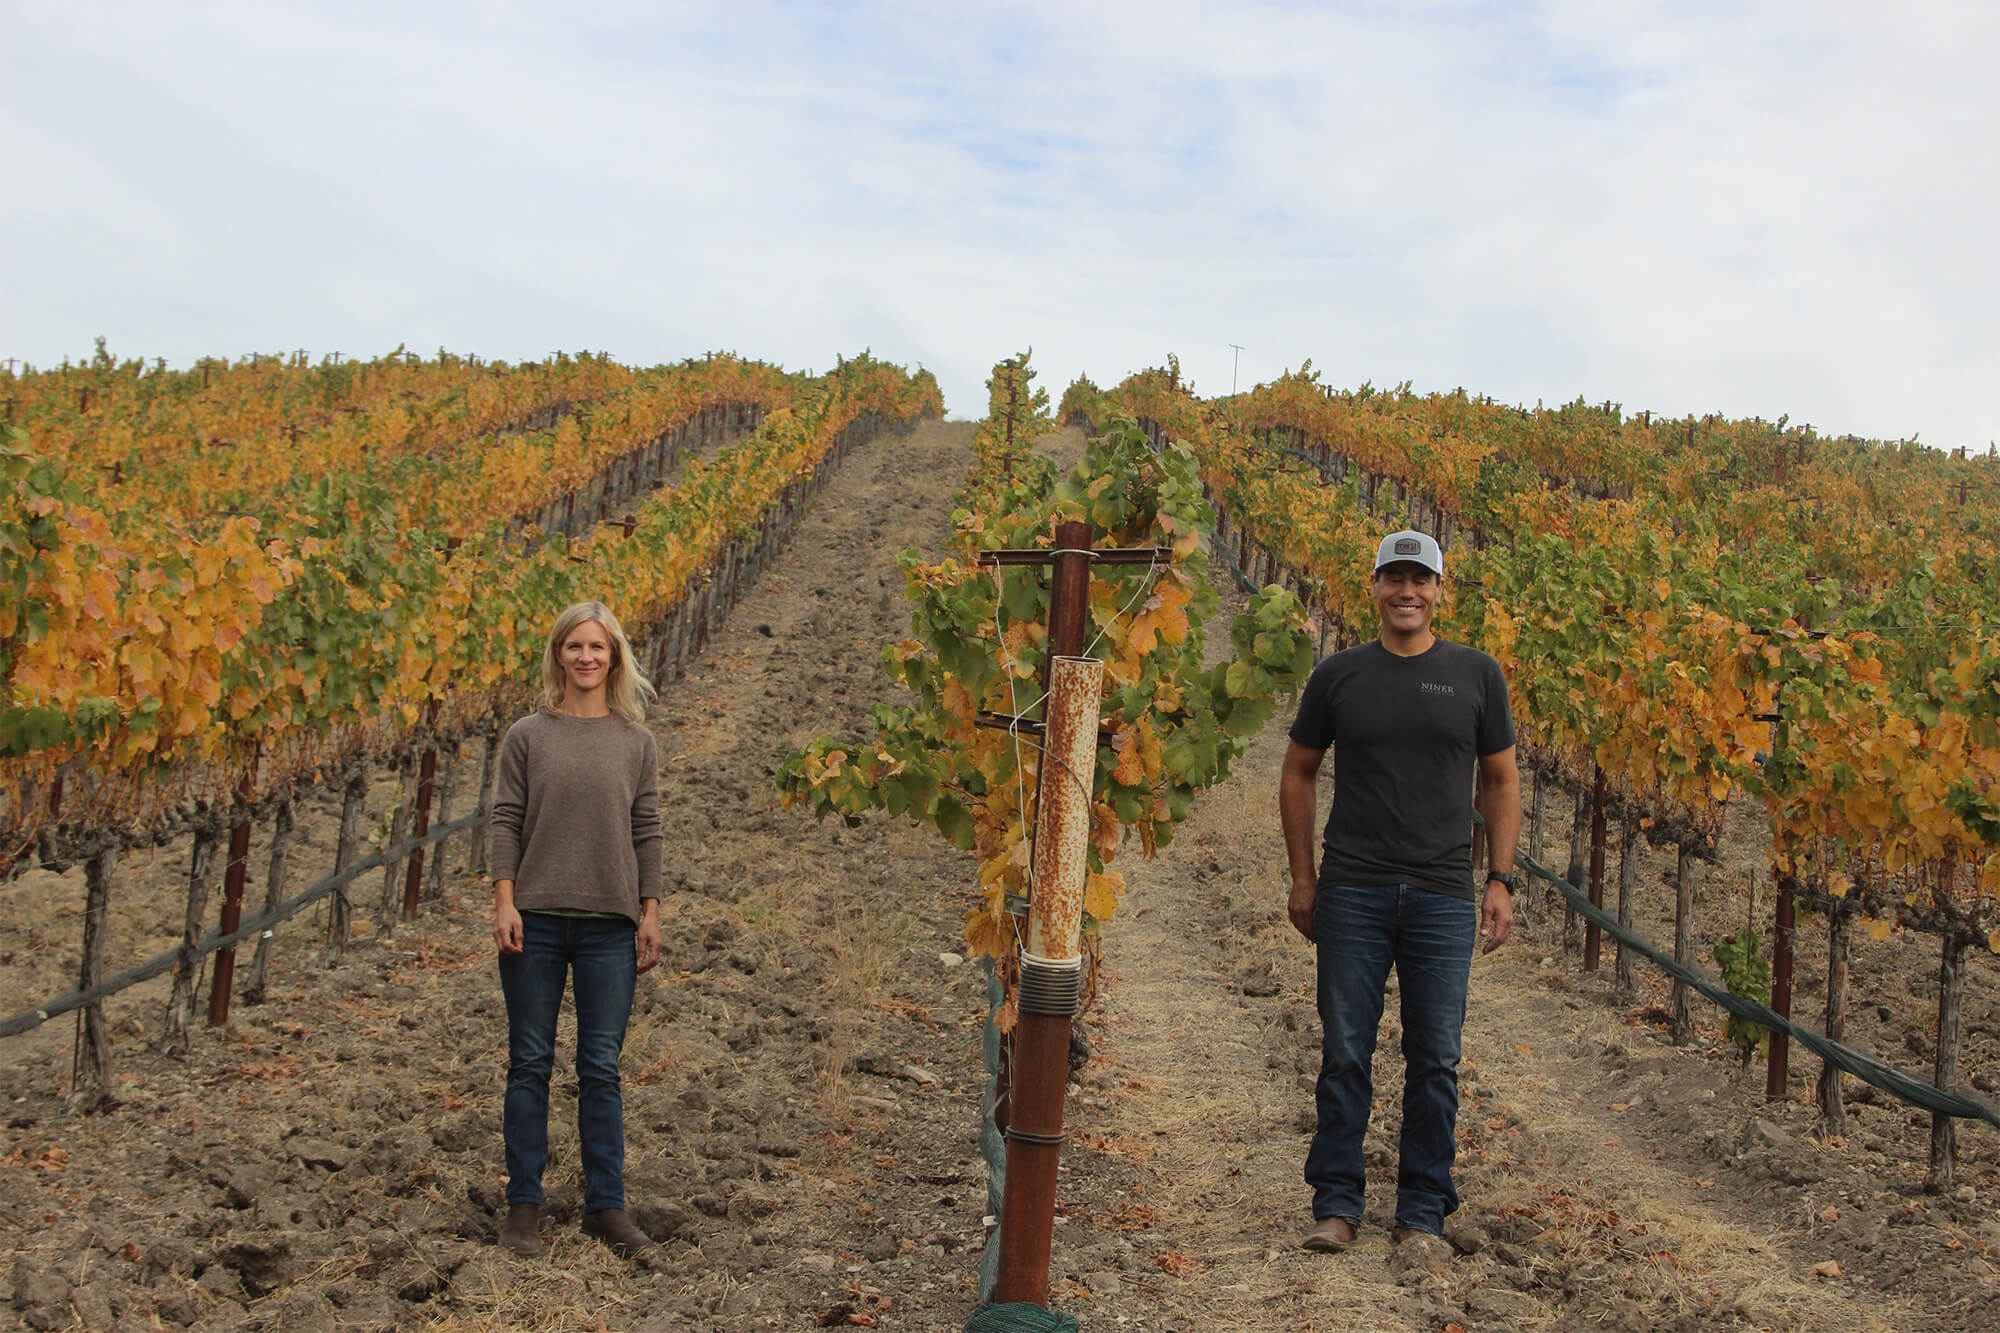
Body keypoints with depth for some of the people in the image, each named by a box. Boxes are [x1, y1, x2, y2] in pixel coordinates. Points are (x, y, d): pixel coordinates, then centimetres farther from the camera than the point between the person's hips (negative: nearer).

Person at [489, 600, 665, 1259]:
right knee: (529, 1063, 6)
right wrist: (504, 902, -8)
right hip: (536, 920, -1)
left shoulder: (636, 742, 7)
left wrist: (650, 914, 2)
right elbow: (507, 822, 0)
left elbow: (646, 831, 6)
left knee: (602, 1068, 5)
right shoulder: (527, 736, 3)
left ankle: (606, 1205, 14)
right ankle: (524, 1204, 16)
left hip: (610, 925, 1)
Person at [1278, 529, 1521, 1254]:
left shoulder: (1476, 674, 6)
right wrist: (1302, 878, 7)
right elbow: (1298, 773, 12)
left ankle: (1423, 1211, 16)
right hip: (1352, 894, 0)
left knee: (1435, 1061, 4)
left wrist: (1501, 880, 3)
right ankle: (1336, 1205, 13)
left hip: (1443, 896, 0)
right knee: (1345, 1054, 2)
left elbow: (1500, 781, 11)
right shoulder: (1339, 675, 5)